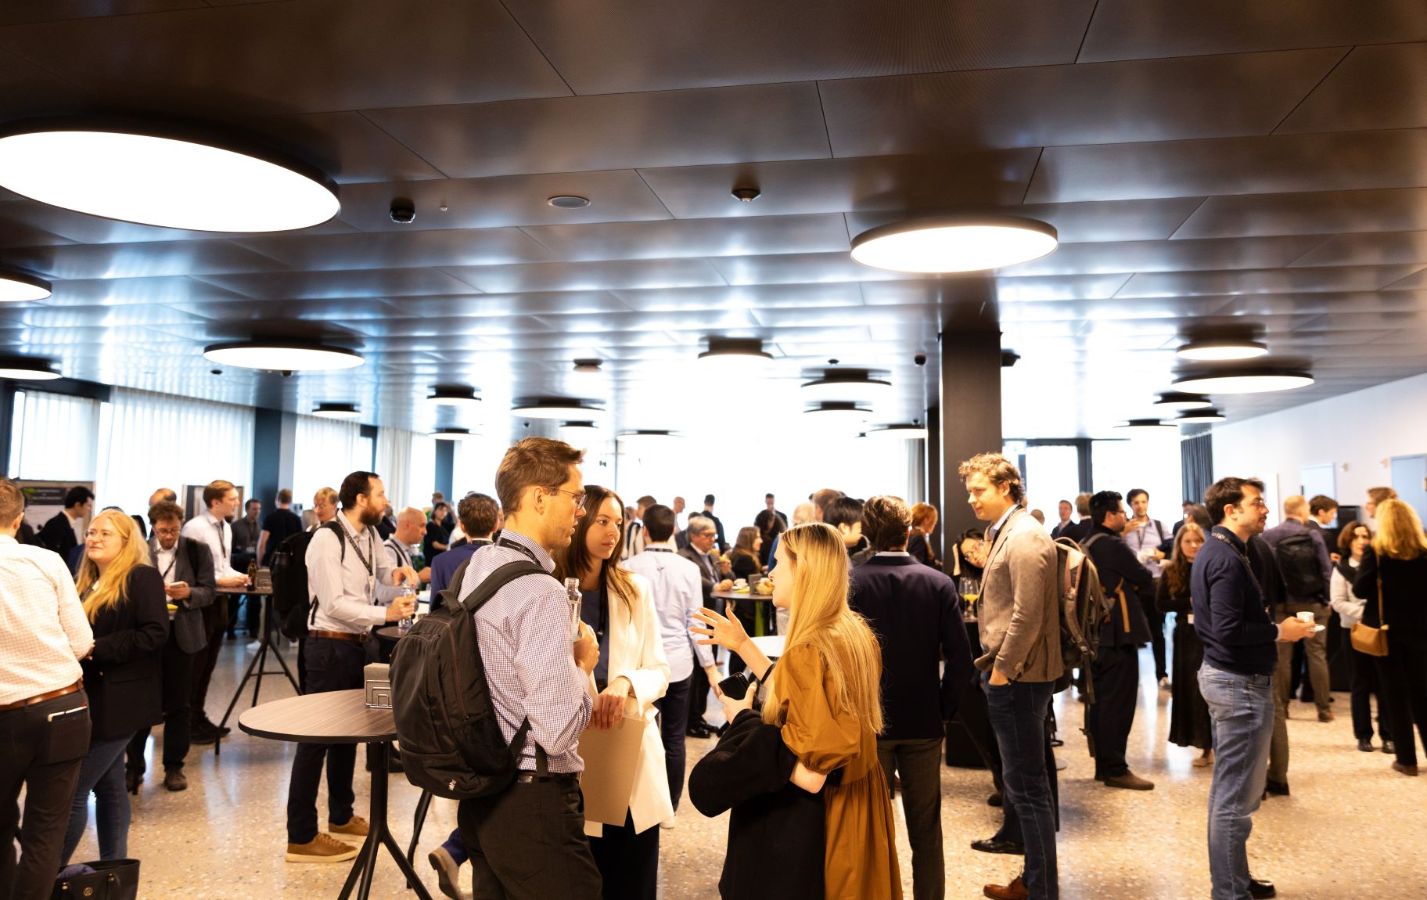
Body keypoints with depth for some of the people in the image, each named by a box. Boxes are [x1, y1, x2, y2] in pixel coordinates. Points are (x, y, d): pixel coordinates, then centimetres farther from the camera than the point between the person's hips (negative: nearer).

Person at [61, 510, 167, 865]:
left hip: (120, 700, -8)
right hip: (92, 697, 8)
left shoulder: (142, 577, -11)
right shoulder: (86, 582, 14)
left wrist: (96, 648, -21)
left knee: (73, 790, -5)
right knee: (108, 785, 15)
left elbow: (154, 634, -20)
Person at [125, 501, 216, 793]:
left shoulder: (197, 550, 1)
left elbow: (208, 592, -2)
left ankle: (174, 767, 19)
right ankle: (134, 766, 18)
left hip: (182, 634, 1)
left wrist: (189, 593, -21)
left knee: (178, 704, 8)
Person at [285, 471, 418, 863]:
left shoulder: (369, 535, 8)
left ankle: (341, 816, 34)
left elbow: (381, 569, 26)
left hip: (357, 643, 9)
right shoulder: (327, 539, -18)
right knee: (315, 736, -1)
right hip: (329, 646, -9)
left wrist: (397, 572, 3)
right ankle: (301, 837, 8)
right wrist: (386, 613, -29)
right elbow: (334, 603, -24)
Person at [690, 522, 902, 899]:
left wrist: (742, 720, -14)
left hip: (812, 823, -8)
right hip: (854, 807, 9)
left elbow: (811, 776, -26)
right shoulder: (855, 632, 0)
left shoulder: (809, 652, -27)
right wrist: (743, 645, 10)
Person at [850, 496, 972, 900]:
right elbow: (960, 659, -9)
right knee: (926, 832, 15)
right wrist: (943, 711, 3)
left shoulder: (849, 583, -12)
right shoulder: (939, 583, -7)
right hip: (923, 723, 1)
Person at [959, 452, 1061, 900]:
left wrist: (1002, 669, -16)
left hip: (1018, 677, -10)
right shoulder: (1005, 533, 14)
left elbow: (1027, 616, -22)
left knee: (1026, 785, -1)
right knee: (1024, 781, 18)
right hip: (1008, 673, 10)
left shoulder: (1024, 538, -17)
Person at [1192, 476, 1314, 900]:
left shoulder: (1213, 551, 11)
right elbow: (1228, 632, -26)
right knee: (1237, 797, -1)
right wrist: (1280, 631, -14)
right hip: (1242, 684, -11)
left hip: (1223, 675, 11)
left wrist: (1271, 623, 9)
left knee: (1227, 789, 19)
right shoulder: (1228, 559, -20)